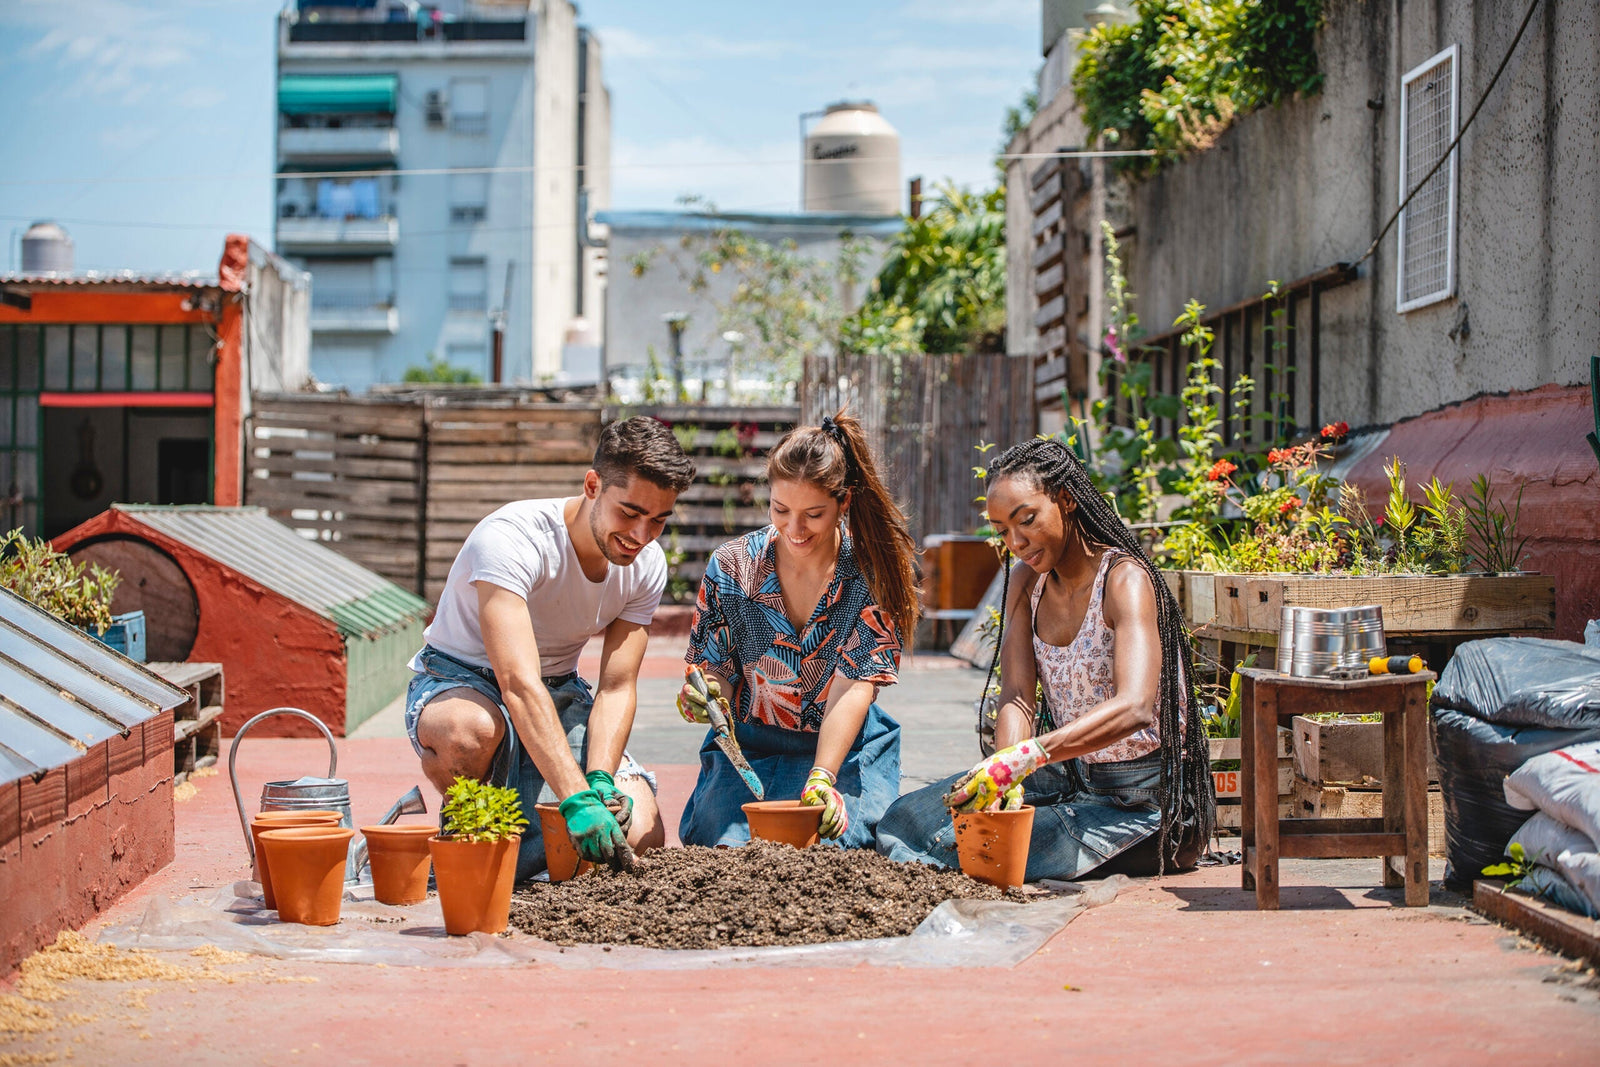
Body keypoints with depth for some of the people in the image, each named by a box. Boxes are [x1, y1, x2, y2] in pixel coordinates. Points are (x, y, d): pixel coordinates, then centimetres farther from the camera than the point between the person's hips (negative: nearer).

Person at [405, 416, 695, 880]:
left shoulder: (646, 565, -9)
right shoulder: (511, 538, -30)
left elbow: (617, 687, -11)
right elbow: (519, 684, -40)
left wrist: (599, 783, -30)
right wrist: (576, 798, -49)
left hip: (559, 692, 5)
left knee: (641, 835, -17)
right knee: (470, 729, -43)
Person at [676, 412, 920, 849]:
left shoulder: (874, 574, -11)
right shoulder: (731, 566, -6)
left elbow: (855, 686, -20)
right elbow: (717, 678, -1)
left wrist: (821, 780, -33)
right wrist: (700, 699, -28)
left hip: (843, 749, -1)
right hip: (747, 746, 1)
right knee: (723, 844, -24)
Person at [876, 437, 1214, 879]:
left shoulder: (1125, 579, -20)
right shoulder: (1026, 582, 4)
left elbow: (1134, 709, -35)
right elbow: (1017, 696, -6)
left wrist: (1021, 759, -45)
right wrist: (1007, 782, -26)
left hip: (1140, 799, -7)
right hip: (1068, 773, 7)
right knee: (909, 816, -7)